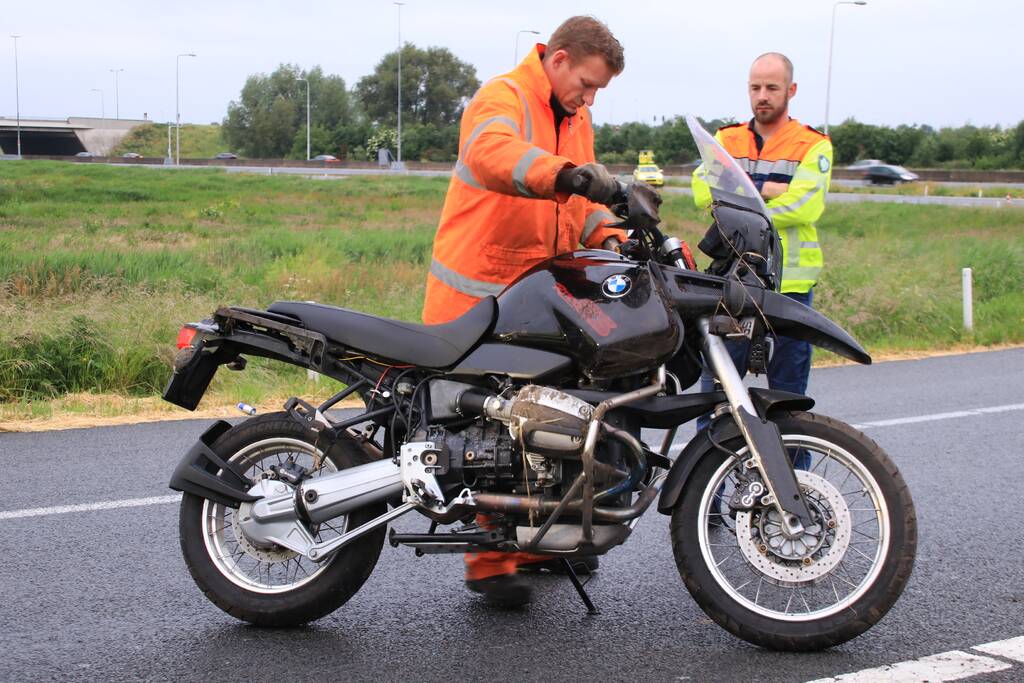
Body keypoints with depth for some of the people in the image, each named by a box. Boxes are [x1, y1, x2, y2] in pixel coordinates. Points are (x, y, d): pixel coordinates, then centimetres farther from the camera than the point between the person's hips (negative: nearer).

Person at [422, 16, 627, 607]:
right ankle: (490, 563, 0)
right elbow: (493, 151, -36)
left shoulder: (575, 119, 18)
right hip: (479, 299, -8)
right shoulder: (501, 99, -12)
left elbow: (581, 199, 17)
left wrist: (609, 237, -4)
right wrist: (567, 174, -53)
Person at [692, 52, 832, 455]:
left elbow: (804, 206, -14)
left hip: (790, 285, -2)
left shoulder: (813, 146, 3)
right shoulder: (726, 140, 13)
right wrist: (771, 189, -11)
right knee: (716, 385, 2)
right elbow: (704, 189, -6)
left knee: (788, 392, 6)